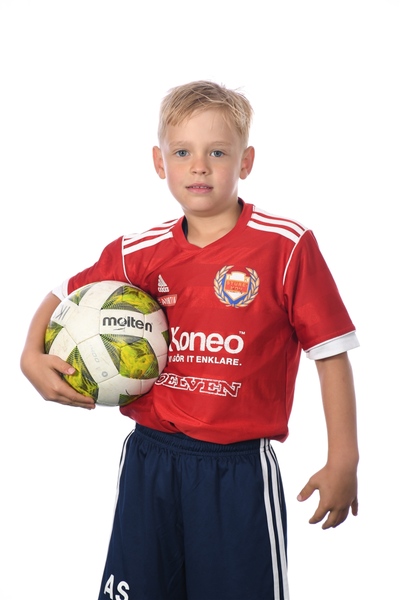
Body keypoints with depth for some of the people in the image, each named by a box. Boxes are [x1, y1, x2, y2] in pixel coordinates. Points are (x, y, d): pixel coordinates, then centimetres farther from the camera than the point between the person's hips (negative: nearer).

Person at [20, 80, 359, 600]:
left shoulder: (286, 246, -8)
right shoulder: (139, 254, 3)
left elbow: (330, 352, -7)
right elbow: (61, 299, 17)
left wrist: (343, 462, -8)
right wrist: (32, 357, -2)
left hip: (239, 468, -3)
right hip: (149, 459, 4)